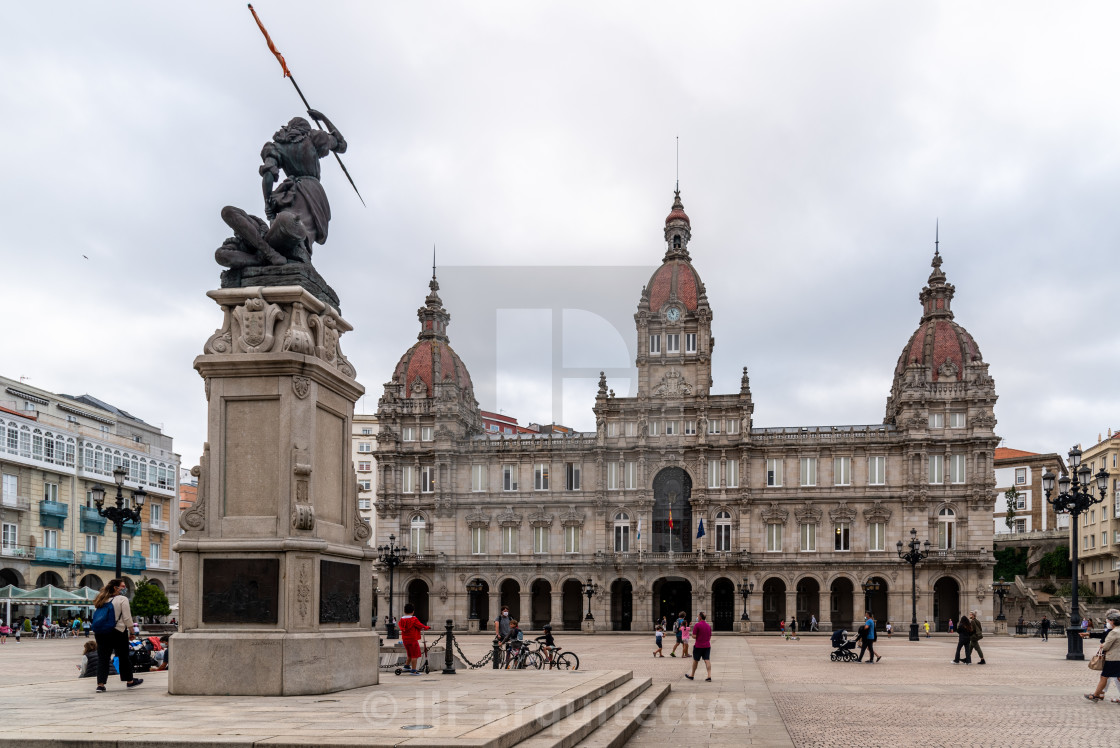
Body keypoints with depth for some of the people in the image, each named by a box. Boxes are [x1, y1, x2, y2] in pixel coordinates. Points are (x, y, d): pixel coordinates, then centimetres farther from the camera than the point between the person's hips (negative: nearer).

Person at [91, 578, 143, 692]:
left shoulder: (101, 600, 14)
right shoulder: (122, 599, -5)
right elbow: (127, 618, -9)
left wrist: (96, 632, 19)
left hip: (99, 632, 5)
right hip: (117, 632, -5)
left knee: (102, 658, 4)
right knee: (123, 657, 8)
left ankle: (100, 684, -4)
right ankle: (129, 681, 19)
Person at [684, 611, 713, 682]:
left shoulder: (697, 625, -12)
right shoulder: (708, 626, 8)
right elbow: (710, 637, 14)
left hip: (699, 646, -4)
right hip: (707, 646, 4)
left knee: (695, 660, 11)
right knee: (707, 660, -1)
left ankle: (692, 675, 25)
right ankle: (709, 676, -12)